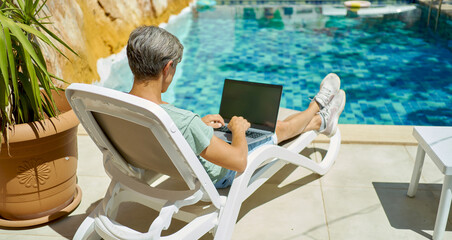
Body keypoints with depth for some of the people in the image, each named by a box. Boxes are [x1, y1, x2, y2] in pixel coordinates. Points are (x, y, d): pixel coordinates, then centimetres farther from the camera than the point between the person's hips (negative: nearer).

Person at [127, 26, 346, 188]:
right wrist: (238, 128, -15)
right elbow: (239, 162, -35)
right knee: (279, 128, 13)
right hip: (215, 177, -7)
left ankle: (320, 121, 46)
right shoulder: (182, 122, -44)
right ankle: (317, 104, 46)